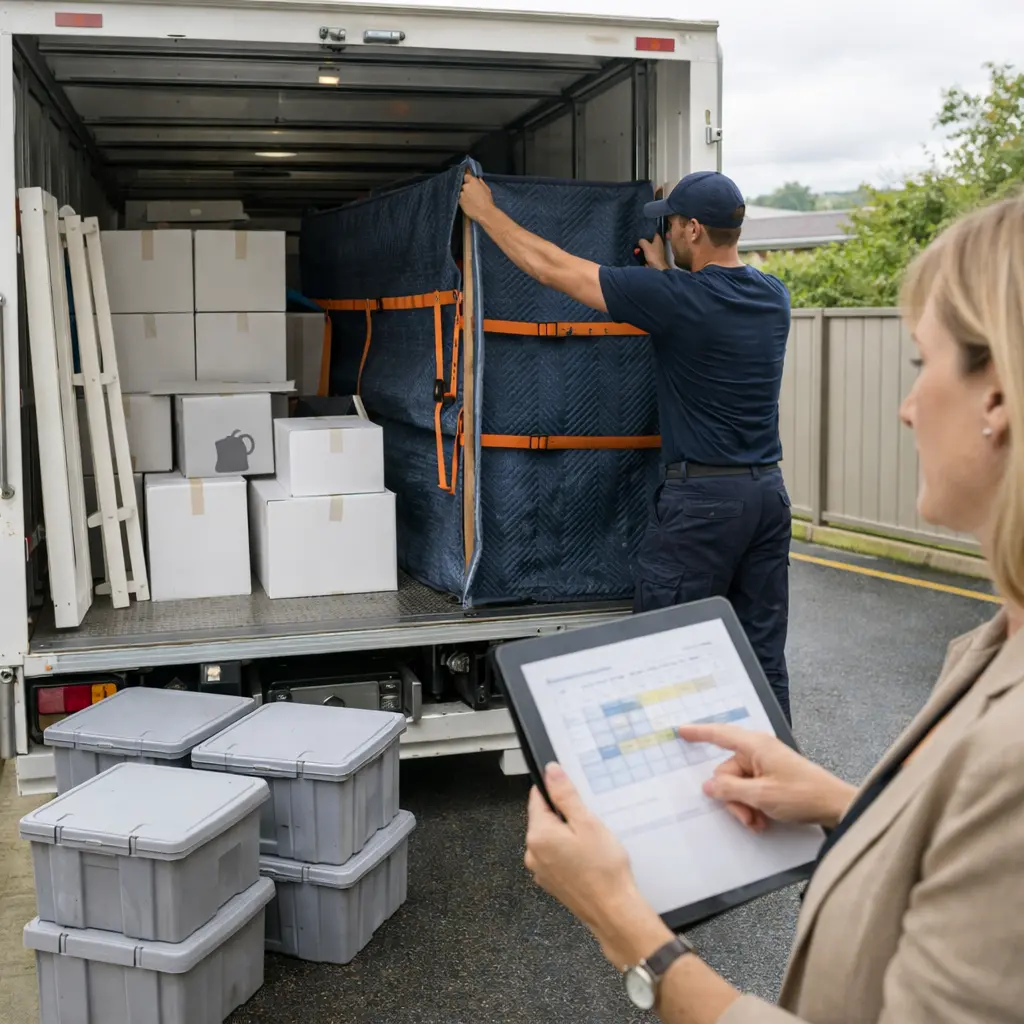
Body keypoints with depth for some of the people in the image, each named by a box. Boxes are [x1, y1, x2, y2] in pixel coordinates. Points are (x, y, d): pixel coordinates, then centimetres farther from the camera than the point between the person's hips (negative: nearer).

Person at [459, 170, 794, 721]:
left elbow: (553, 268, -6)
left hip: (703, 497, -7)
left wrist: (485, 211, 7)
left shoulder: (675, 298, -14)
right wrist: (662, 269, 36)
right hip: (769, 491, 7)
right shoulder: (774, 296, 6)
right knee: (763, 656, 13)